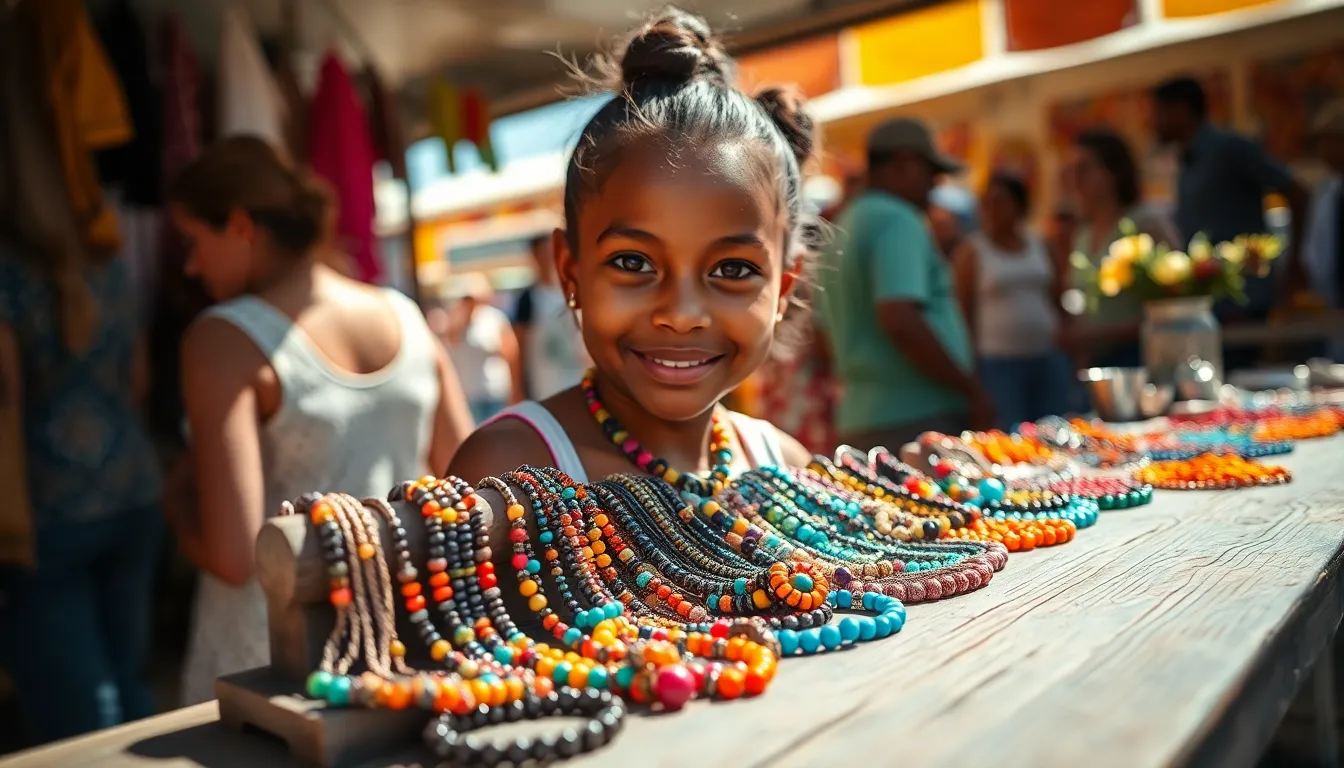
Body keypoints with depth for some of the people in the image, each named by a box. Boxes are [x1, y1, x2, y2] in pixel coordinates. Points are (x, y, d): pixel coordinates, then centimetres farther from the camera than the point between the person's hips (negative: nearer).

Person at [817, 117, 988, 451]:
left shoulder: (844, 227, 18)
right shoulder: (897, 221, -10)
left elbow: (832, 333, 22)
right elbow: (900, 321, -23)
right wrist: (972, 389, -15)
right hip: (917, 416, -9)